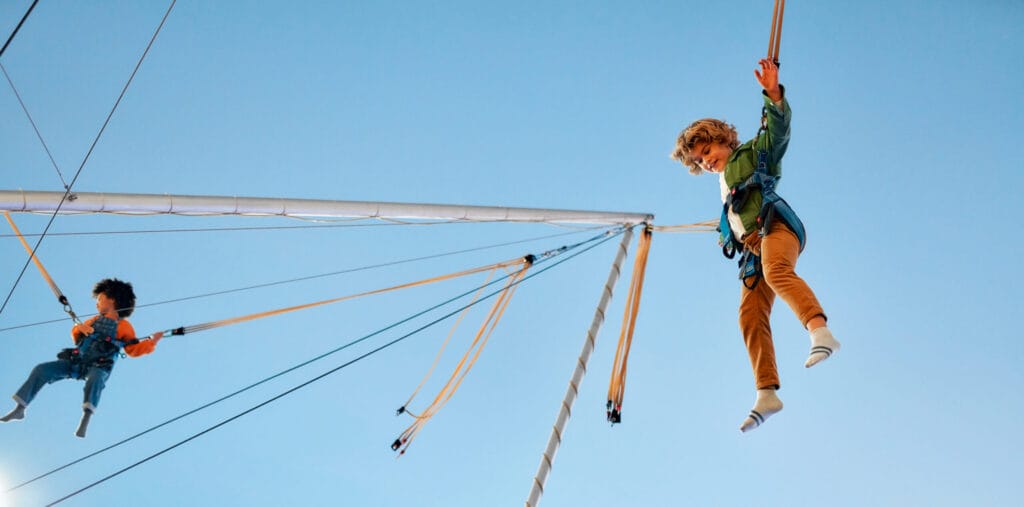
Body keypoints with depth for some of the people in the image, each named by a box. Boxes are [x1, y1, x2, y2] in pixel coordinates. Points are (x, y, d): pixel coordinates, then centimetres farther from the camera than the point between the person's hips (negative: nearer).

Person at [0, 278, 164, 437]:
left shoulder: (124, 326, 8)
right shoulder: (96, 320, 25)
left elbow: (134, 349, 4)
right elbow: (76, 337, 30)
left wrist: (152, 342, -11)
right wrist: (79, 328, 7)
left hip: (98, 366, -6)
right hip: (75, 362, 6)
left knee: (96, 378, -41)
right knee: (41, 369, -7)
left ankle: (86, 418, -54)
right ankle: (20, 409, -2)